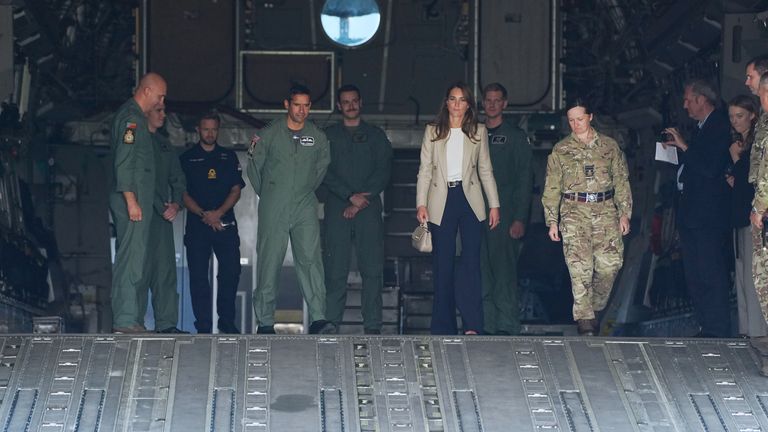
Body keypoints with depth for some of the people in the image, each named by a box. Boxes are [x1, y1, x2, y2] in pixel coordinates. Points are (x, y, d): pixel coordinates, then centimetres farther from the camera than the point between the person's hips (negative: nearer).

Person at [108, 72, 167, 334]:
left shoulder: (137, 117, 20)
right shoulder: (130, 116, -11)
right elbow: (122, 163, -19)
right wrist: (131, 201, -22)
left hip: (136, 199, 11)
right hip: (132, 198, -11)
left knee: (132, 260, 11)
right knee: (130, 259, -10)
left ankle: (131, 318, 15)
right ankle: (125, 321, -10)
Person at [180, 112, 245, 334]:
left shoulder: (229, 157, 14)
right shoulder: (187, 158, 9)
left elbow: (236, 190, 7)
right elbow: (183, 193, 3)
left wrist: (218, 212, -9)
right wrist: (203, 214, -12)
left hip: (225, 222, 1)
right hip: (197, 224, -1)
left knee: (231, 271, -6)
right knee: (198, 275, -4)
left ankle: (227, 322, 5)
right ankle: (203, 326, 0)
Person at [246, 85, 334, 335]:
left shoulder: (318, 137, 8)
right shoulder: (269, 135, 2)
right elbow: (254, 167, 12)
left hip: (305, 209, 1)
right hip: (273, 211, -1)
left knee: (311, 260, -11)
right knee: (269, 262, -1)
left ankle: (318, 319, -16)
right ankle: (265, 322, 6)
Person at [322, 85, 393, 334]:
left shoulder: (376, 136, 14)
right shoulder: (329, 136, 13)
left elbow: (383, 172, 5)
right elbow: (325, 173, 2)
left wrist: (362, 200, -7)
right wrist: (351, 196, -10)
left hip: (369, 208, 0)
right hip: (337, 208, 0)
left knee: (372, 268, -5)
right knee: (335, 268, -5)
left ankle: (372, 325, -4)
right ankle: (331, 323, -2)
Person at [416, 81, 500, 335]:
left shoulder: (478, 132, 10)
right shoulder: (433, 131, 9)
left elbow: (485, 170, 11)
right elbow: (425, 169, 6)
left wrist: (494, 204, 5)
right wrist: (421, 204, -3)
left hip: (469, 199, 0)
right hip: (441, 201, 0)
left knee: (471, 260, -9)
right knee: (443, 264, 2)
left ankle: (472, 325, -11)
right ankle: (443, 328, 7)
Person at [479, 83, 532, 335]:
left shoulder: (516, 136, 4)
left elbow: (524, 180, -1)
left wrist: (520, 219, -11)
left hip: (504, 213, -4)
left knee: (504, 270, -7)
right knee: (481, 270, 3)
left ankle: (507, 325, -5)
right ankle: (486, 325, 7)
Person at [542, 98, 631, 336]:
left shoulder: (609, 145, 10)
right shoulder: (560, 150, 8)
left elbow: (621, 181, 11)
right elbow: (552, 187, 8)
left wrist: (624, 213, 4)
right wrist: (552, 221, 2)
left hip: (606, 211, 1)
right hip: (574, 212, -1)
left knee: (610, 263, -5)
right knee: (580, 266, -11)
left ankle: (596, 306, 17)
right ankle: (584, 317, -8)